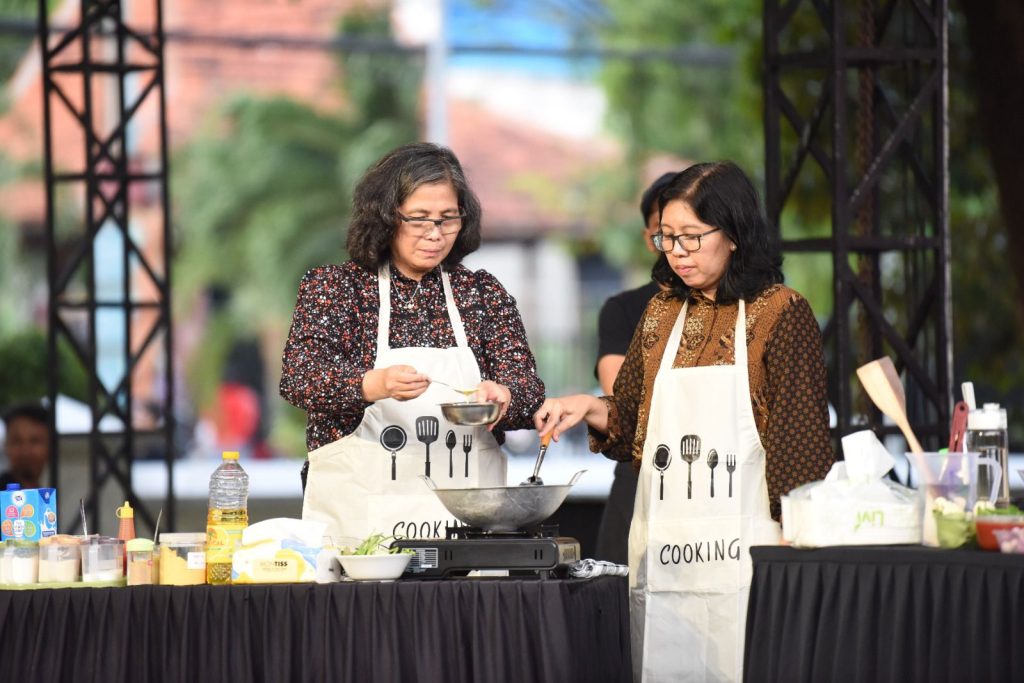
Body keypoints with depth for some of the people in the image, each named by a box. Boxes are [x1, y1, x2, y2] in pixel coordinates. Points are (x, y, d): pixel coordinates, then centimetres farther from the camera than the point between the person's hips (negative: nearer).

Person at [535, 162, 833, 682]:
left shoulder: (780, 313, -4)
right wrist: (590, 409, 1)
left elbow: (801, 442, -6)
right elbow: (631, 428, 21)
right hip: (662, 550, 6)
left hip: (742, 554, -5)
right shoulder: (662, 315, 14)